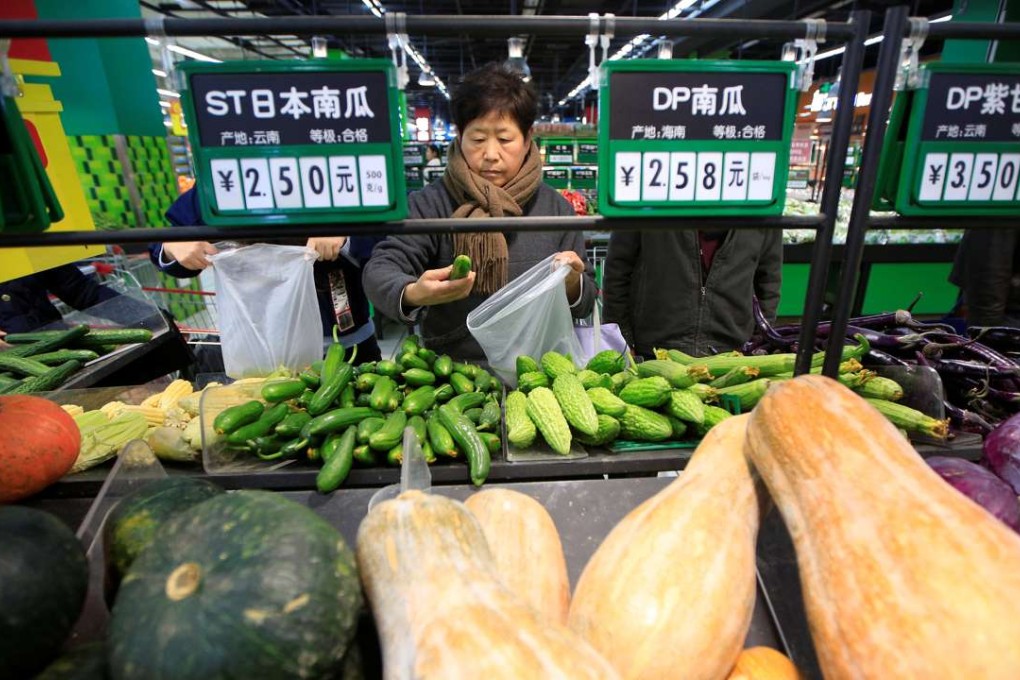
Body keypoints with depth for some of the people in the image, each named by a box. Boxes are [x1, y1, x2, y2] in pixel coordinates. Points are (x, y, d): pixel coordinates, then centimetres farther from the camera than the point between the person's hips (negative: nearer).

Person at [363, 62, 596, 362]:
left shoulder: (555, 207, 5)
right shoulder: (432, 203, -1)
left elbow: (586, 304, 9)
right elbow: (380, 269, -10)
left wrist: (573, 286, -13)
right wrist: (413, 293, -31)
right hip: (451, 369, -2)